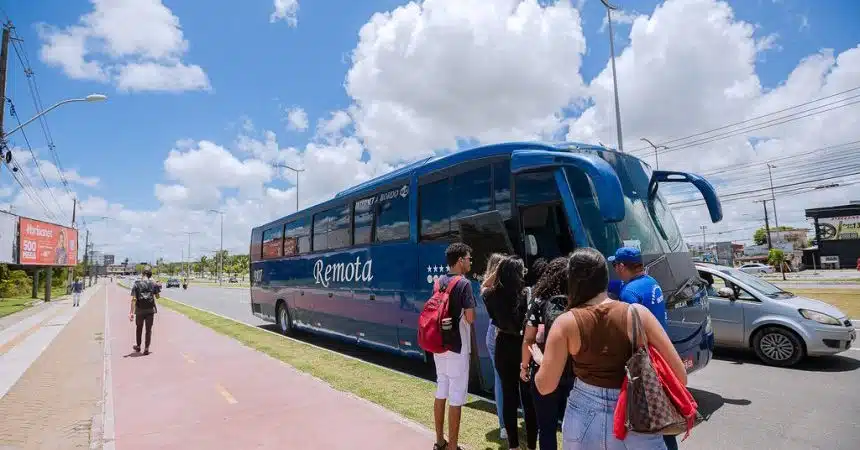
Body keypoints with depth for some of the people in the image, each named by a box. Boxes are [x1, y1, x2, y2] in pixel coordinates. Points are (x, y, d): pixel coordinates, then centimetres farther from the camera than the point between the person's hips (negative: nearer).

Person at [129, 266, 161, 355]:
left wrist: (131, 312, -10)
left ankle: (138, 346, 34)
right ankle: (146, 349, 6)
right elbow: (157, 296, 6)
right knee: (148, 329, 7)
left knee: (139, 328, 19)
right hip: (150, 310, 0)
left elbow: (134, 299, -10)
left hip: (140, 310, 0)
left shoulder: (137, 284, -5)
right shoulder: (153, 284, -3)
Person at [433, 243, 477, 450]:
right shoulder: (464, 283, -15)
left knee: (441, 392, 16)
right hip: (457, 348, -7)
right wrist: (466, 313, 1)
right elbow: (470, 318, -18)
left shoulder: (439, 282, 7)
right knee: (456, 398, 2)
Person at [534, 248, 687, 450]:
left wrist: (541, 360, 13)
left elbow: (545, 386, -7)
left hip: (584, 422, 0)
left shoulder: (566, 323, -11)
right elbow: (680, 375, -7)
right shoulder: (637, 313, -10)